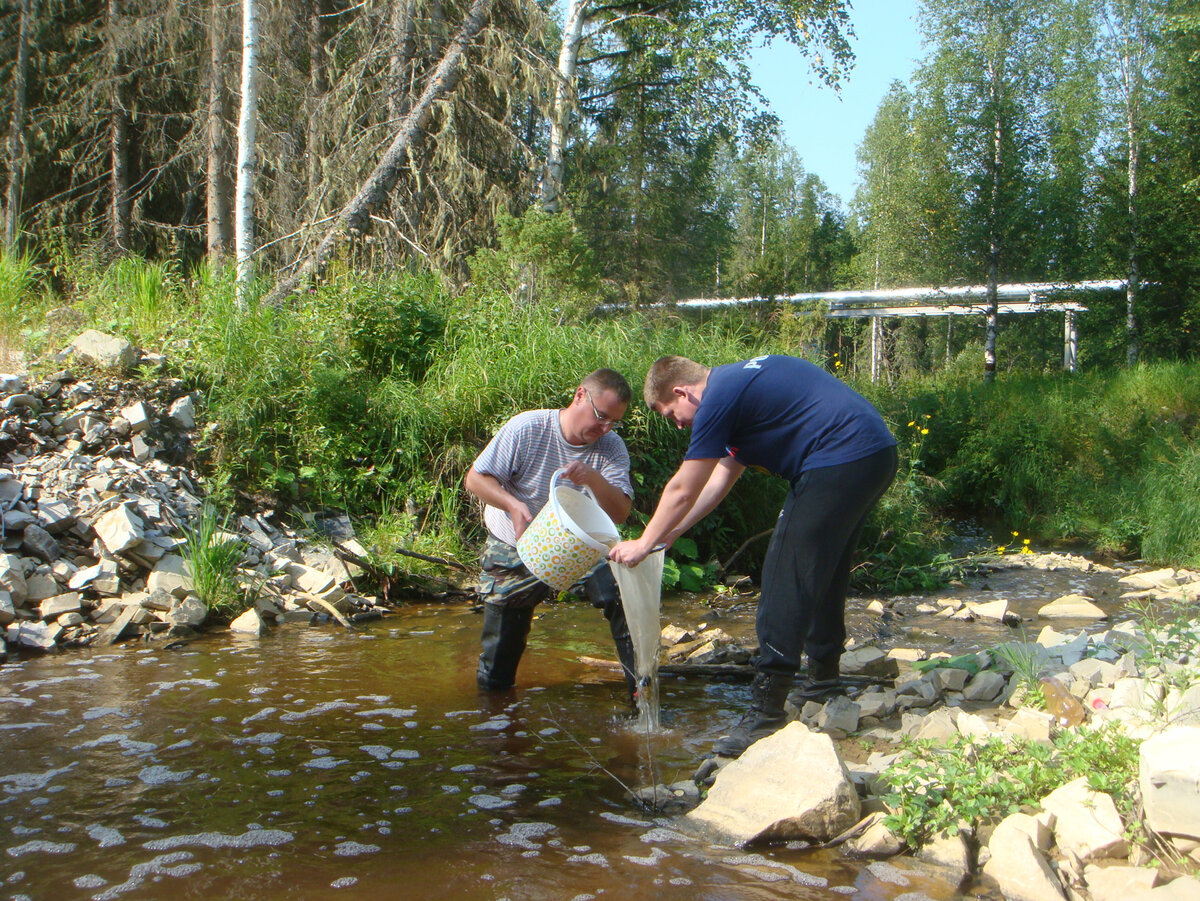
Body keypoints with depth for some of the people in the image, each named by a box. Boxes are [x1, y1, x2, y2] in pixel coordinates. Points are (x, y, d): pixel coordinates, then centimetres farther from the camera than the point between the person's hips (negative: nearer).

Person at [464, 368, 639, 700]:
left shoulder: (612, 447, -13)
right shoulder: (526, 429, -21)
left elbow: (620, 514, -20)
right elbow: (475, 478, -18)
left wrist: (595, 480, -39)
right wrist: (514, 505, -35)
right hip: (515, 550, -2)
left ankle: (642, 686, -6)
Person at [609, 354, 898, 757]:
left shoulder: (719, 399, -10)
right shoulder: (741, 381, 20)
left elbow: (683, 491, -5)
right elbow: (721, 477, 24)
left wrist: (643, 543, 8)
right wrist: (667, 535, 26)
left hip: (841, 462, -10)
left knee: (787, 577, -7)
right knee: (824, 570, 21)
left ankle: (767, 712, -7)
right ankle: (823, 676, 35)